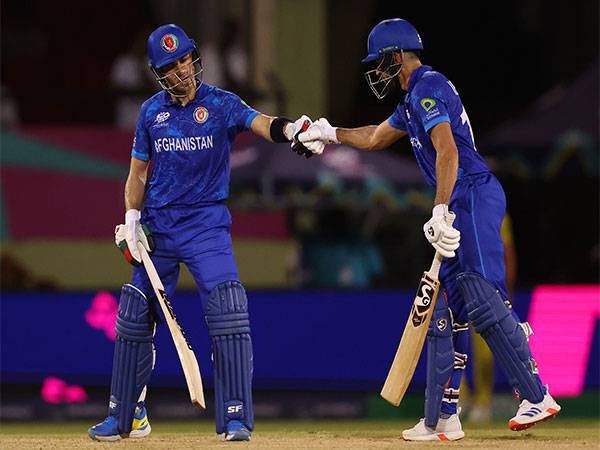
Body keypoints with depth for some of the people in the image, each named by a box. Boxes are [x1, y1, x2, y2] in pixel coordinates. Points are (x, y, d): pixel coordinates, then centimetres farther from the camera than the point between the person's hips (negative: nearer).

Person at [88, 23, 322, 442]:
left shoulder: (221, 104, -7)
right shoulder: (152, 111, 4)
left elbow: (259, 122, -26)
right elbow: (138, 171, 12)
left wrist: (292, 130, -48)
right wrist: (132, 220, -2)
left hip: (207, 222, -3)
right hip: (158, 224, 3)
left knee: (228, 312, -18)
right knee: (135, 317, 7)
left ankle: (235, 417, -14)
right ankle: (126, 416, 21)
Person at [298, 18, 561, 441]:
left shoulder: (428, 88, -10)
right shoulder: (415, 98, 22)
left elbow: (447, 150, -25)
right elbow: (375, 138, 40)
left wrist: (441, 210, -32)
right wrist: (327, 132, 43)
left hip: (473, 198, -11)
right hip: (463, 206, 11)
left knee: (484, 303, -17)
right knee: (446, 310, 9)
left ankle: (537, 398, -19)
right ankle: (442, 417, 10)